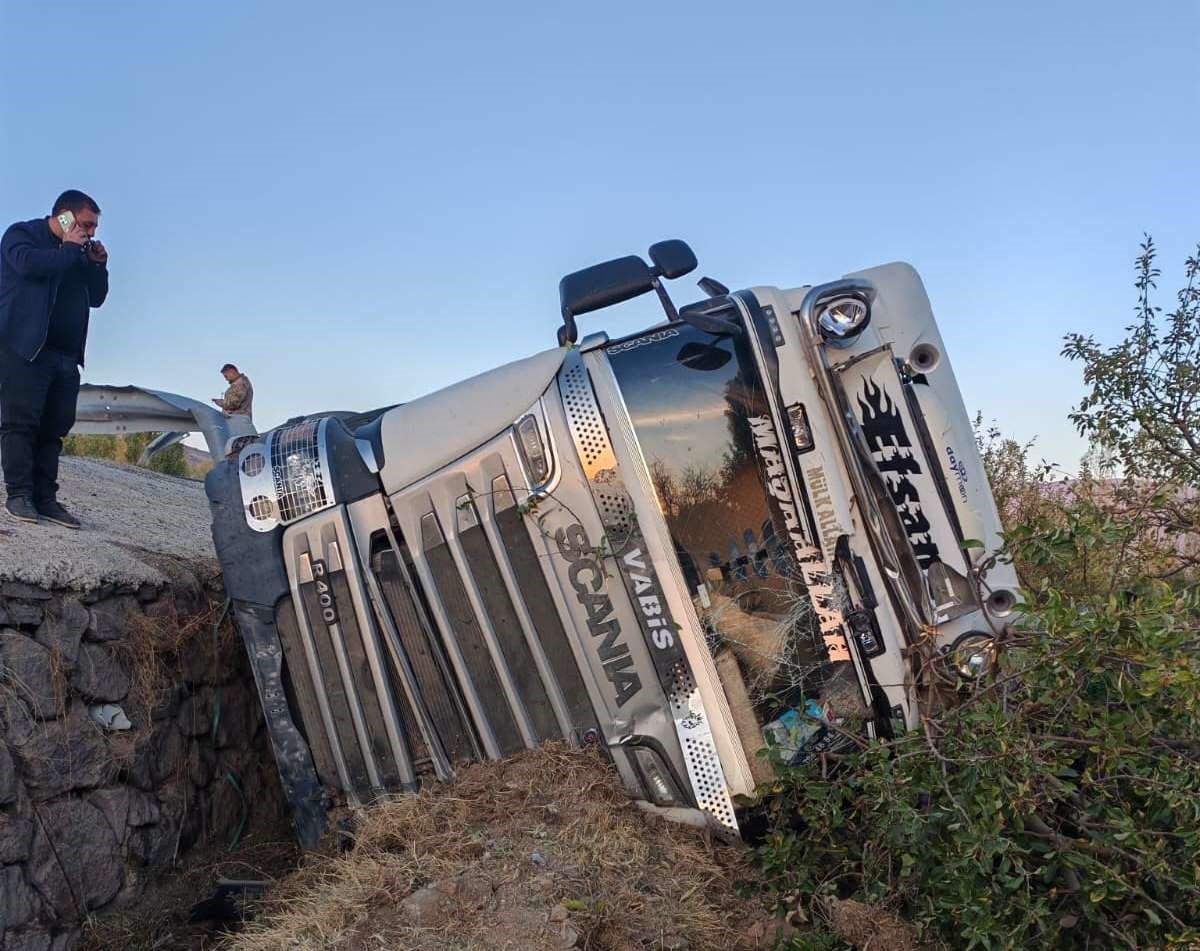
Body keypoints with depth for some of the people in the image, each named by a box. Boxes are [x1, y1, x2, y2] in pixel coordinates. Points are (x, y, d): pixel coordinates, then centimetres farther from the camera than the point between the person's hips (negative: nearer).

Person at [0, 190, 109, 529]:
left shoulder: (79, 254, 22)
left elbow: (96, 297, 22)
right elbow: (28, 263, -19)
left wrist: (98, 265, 7)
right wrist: (70, 249, -8)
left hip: (66, 355, 7)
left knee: (54, 427, 0)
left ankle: (45, 498, -1)